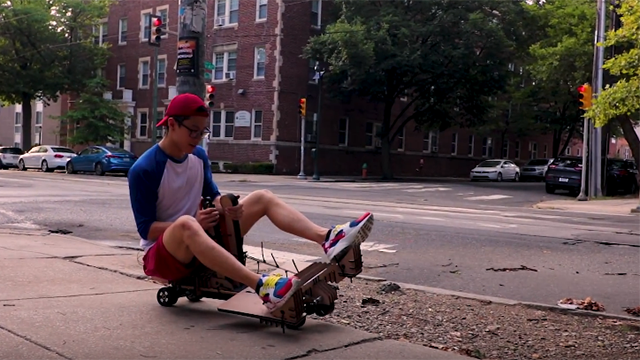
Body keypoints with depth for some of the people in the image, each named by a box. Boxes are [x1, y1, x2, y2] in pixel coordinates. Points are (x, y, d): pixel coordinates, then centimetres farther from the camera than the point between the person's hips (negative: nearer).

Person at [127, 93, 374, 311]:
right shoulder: (143, 170, -17)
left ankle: (328, 238, -26)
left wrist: (226, 207, -14)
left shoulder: (199, 156, 3)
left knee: (262, 197, -6)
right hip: (162, 254, -6)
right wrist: (194, 223, -29)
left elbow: (213, 196, 10)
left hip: (199, 242, 7)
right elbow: (146, 228, -17)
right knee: (186, 224, -43)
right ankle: (261, 286, -52)